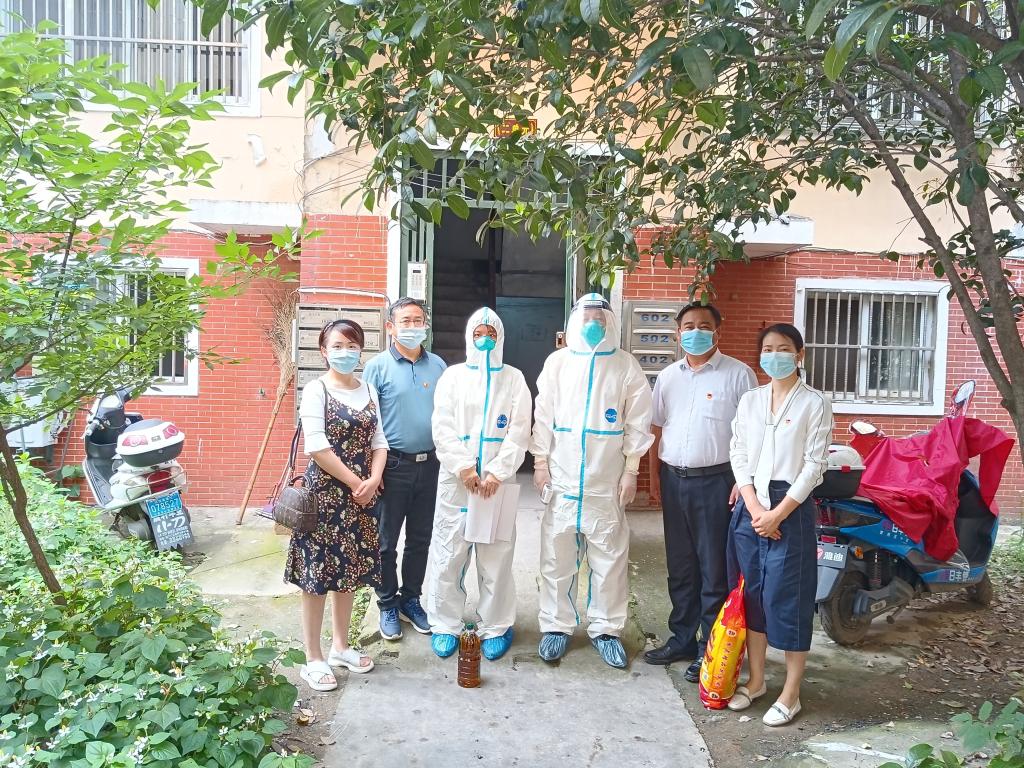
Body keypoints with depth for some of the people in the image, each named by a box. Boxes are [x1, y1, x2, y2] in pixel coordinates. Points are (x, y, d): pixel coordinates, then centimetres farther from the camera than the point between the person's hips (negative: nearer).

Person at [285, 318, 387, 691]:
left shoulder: (369, 390, 9)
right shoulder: (316, 390, -8)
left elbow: (379, 441, 8)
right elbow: (317, 447, -14)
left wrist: (372, 481, -7)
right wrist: (355, 482, -12)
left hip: (361, 496, 6)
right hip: (324, 493, -5)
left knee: (349, 571, 15)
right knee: (317, 575, 2)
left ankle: (341, 646, 30)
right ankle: (313, 658, 15)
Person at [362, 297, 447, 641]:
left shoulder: (437, 365, 7)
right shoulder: (378, 367, -5)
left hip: (429, 464, 4)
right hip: (393, 466, -4)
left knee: (420, 538, 14)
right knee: (386, 541, 6)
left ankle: (411, 599, 30)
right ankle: (388, 605, 23)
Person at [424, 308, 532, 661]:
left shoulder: (514, 378, 7)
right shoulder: (452, 375, 8)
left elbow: (518, 432, 0)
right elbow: (442, 428, 0)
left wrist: (497, 473, -11)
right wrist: (462, 467, -11)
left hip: (498, 482, 0)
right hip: (456, 479, 0)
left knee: (496, 556, 4)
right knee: (449, 553, 4)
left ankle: (495, 626, 19)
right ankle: (445, 624, 19)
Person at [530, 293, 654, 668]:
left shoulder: (626, 365, 3)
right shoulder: (557, 361, 5)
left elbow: (637, 422, 3)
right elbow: (543, 415, 6)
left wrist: (631, 470, -1)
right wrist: (540, 462, 2)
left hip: (607, 480, 0)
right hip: (562, 477, 1)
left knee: (610, 557, 5)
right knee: (557, 556, 6)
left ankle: (606, 629, 20)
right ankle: (557, 626, 21)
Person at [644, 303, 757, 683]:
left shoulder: (738, 374, -4)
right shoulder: (667, 377, 11)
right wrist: (655, 477, 10)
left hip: (715, 481, -5)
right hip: (674, 479, 5)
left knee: (714, 569, 2)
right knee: (680, 566, 14)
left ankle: (710, 648, 15)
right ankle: (681, 639, 28)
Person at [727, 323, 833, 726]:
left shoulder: (814, 403, -4)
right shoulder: (749, 400, 9)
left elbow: (815, 464, -8)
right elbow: (738, 455, 6)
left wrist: (778, 512, -13)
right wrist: (753, 505, -7)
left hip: (791, 506, -4)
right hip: (749, 505, 4)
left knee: (788, 597, 0)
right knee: (751, 592, 11)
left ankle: (791, 693, 14)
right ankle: (755, 680, 26)